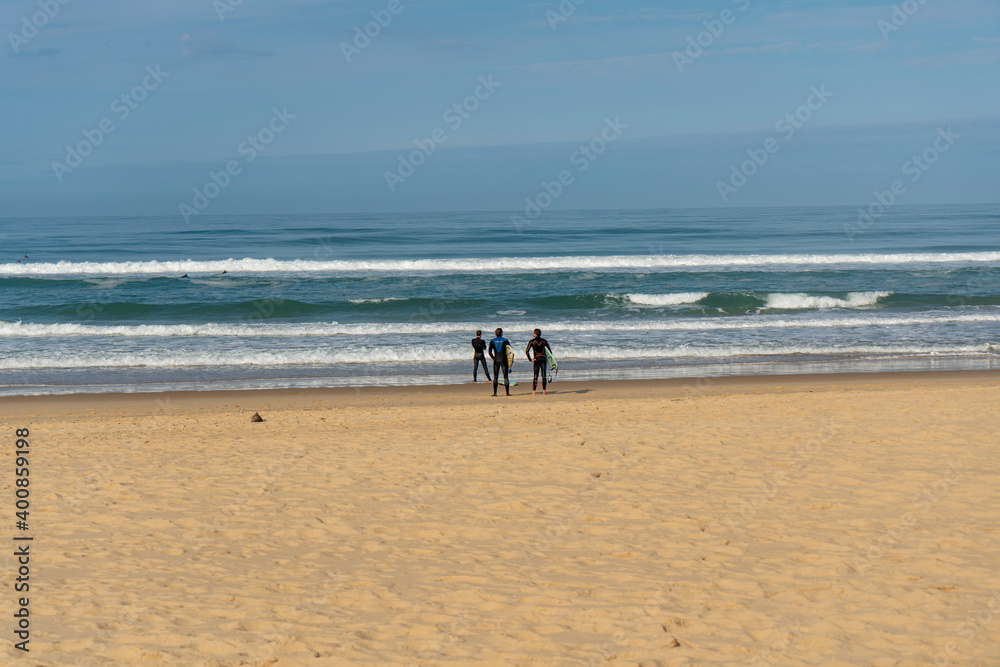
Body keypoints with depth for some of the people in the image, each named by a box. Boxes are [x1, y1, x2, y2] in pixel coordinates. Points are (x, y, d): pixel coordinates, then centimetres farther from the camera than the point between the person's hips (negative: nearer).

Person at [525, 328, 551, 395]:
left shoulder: (532, 341, -2)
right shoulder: (544, 341, 5)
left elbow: (527, 351, -11)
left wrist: (530, 360, -5)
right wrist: (549, 359, 17)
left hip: (536, 359, -1)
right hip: (544, 358, 1)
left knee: (535, 376, 3)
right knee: (544, 376, 3)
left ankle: (533, 392, 0)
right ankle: (544, 391, -1)